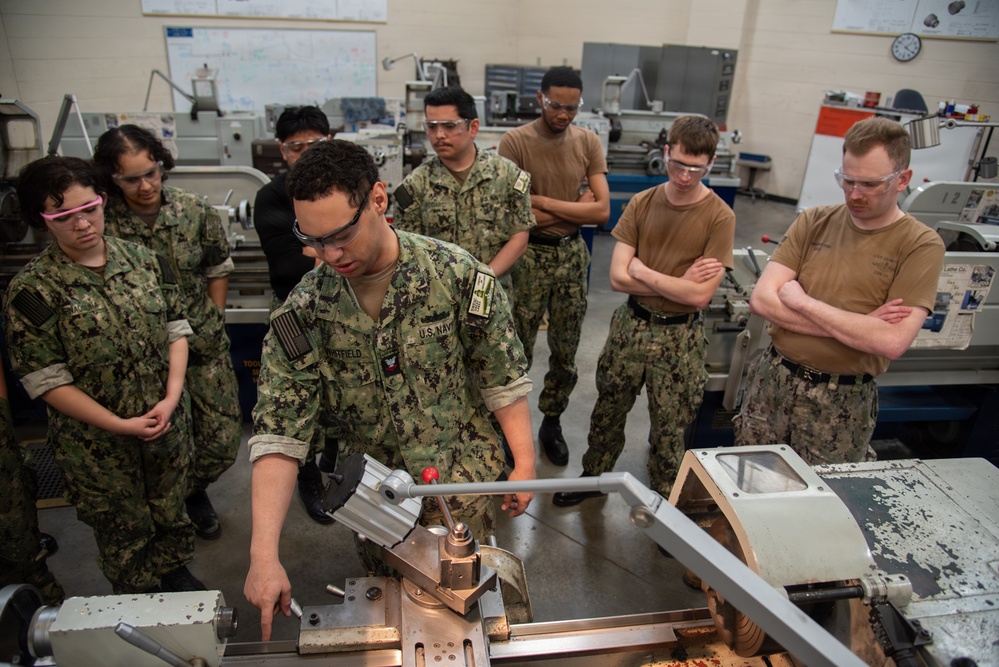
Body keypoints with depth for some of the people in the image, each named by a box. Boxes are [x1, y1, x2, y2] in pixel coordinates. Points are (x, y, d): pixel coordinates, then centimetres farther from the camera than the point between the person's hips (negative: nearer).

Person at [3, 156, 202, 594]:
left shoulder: (144, 261, -4)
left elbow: (176, 329, 0)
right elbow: (45, 381, -14)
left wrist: (172, 398, -13)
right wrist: (121, 425, -18)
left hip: (168, 423, 3)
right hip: (96, 444, -3)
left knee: (171, 508, 23)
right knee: (122, 526, 17)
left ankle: (174, 571, 50)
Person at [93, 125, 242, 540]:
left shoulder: (195, 212, -5)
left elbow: (218, 269, 8)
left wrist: (213, 323, 7)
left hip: (204, 346, 2)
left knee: (223, 442, 6)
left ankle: (192, 490, 39)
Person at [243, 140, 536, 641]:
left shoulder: (457, 274, -18)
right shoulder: (303, 312, -13)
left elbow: (503, 378, -8)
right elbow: (278, 434, -15)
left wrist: (524, 462, -9)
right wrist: (264, 554, -22)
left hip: (460, 487, -1)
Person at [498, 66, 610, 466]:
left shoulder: (588, 143, 2)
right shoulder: (515, 142, -9)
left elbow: (602, 211, -6)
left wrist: (544, 202, -13)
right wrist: (575, 209, -12)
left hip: (572, 255, 4)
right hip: (529, 255, -3)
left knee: (566, 351, 13)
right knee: (518, 350, 5)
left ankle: (551, 422, 33)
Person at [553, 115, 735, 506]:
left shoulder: (719, 217, -11)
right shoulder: (642, 204, -2)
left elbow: (700, 296, -18)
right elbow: (617, 278, -9)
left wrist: (643, 271, -14)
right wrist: (679, 283, -14)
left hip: (679, 336, -3)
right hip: (631, 324, 3)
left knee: (669, 427, 11)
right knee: (608, 410, 17)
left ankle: (662, 501, 34)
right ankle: (593, 478, 40)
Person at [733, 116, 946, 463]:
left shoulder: (921, 246, -7)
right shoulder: (814, 222, 2)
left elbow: (891, 342, -20)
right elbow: (762, 299, -9)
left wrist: (801, 301, -15)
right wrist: (856, 326, -15)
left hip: (842, 404, -2)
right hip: (772, 379, 3)